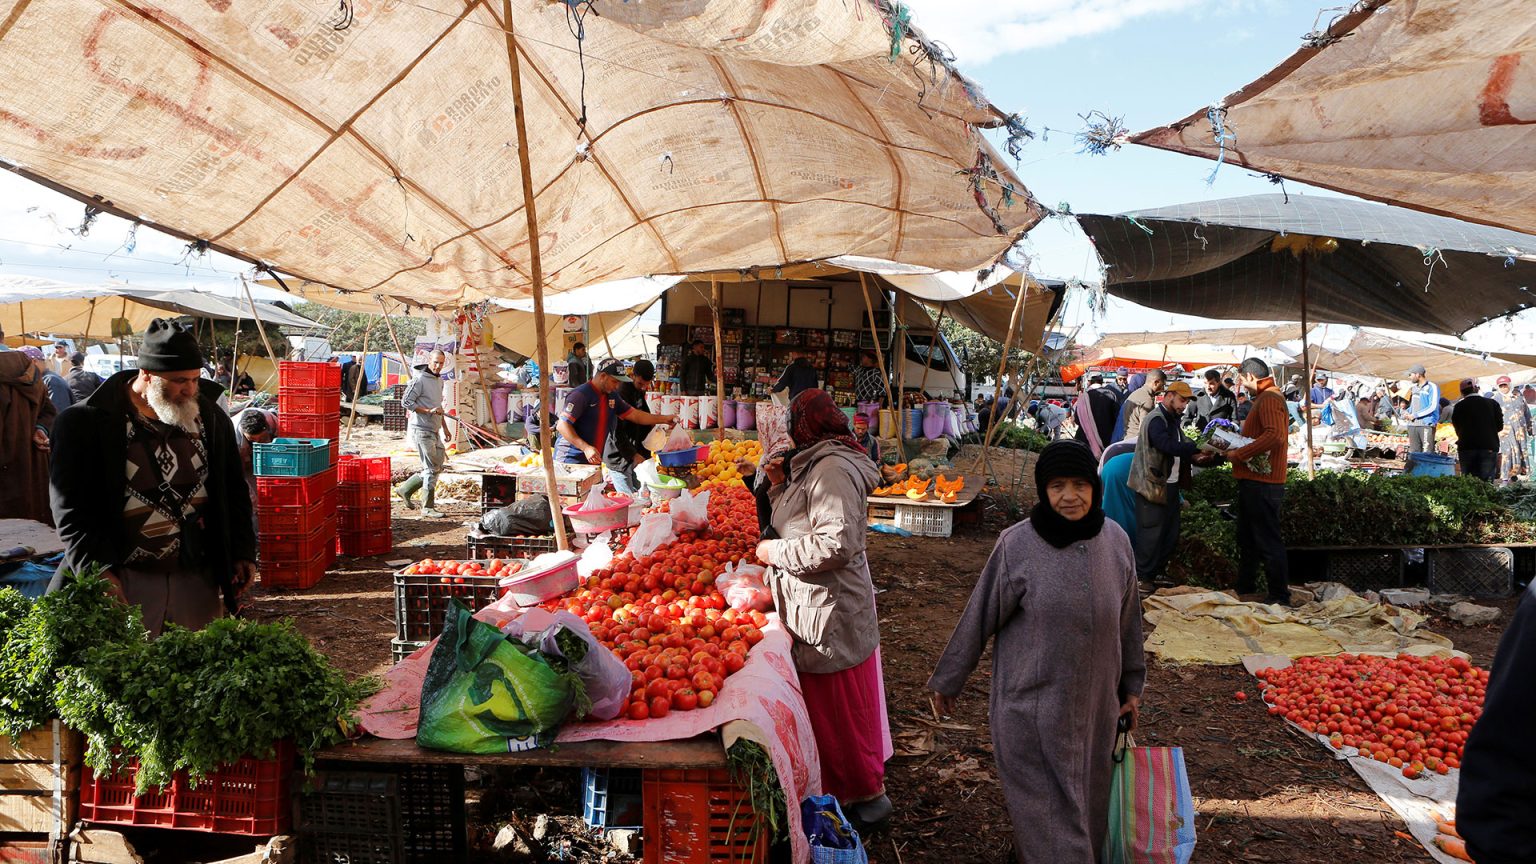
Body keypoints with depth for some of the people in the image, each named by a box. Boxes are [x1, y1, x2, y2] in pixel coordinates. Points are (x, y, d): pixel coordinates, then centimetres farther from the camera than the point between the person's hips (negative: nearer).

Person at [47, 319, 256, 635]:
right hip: (124, 583, -4)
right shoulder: (86, 422, -7)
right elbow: (71, 507, -8)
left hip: (198, 579, 4)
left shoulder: (210, 418, 7)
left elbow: (233, 492, 14)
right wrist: (98, 570, -17)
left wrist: (243, 552, 7)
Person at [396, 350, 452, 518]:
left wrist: (444, 427, 22)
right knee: (431, 468, -8)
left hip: (434, 431, 9)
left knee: (437, 466, 12)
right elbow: (406, 402, -16)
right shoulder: (419, 380, -12)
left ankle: (405, 490, 24)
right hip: (421, 430, -9)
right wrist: (428, 411, -21)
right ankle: (428, 507, 0)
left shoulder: (439, 380, 16)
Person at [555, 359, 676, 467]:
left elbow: (634, 414, 17)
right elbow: (562, 425, -20)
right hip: (571, 461, -8)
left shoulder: (612, 396, 12)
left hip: (592, 460, 8)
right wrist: (586, 448, -28)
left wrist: (664, 419, 10)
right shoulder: (580, 395, -15)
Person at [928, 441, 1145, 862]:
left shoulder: (1115, 541, -3)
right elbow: (979, 618, -7)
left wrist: (1131, 684, 17)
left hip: (1094, 702, 4)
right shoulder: (1017, 545, -15)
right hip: (1031, 705, -4)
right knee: (1049, 810, 4)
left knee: (1089, 806, 17)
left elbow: (1127, 618, 10)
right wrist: (947, 681, 1)